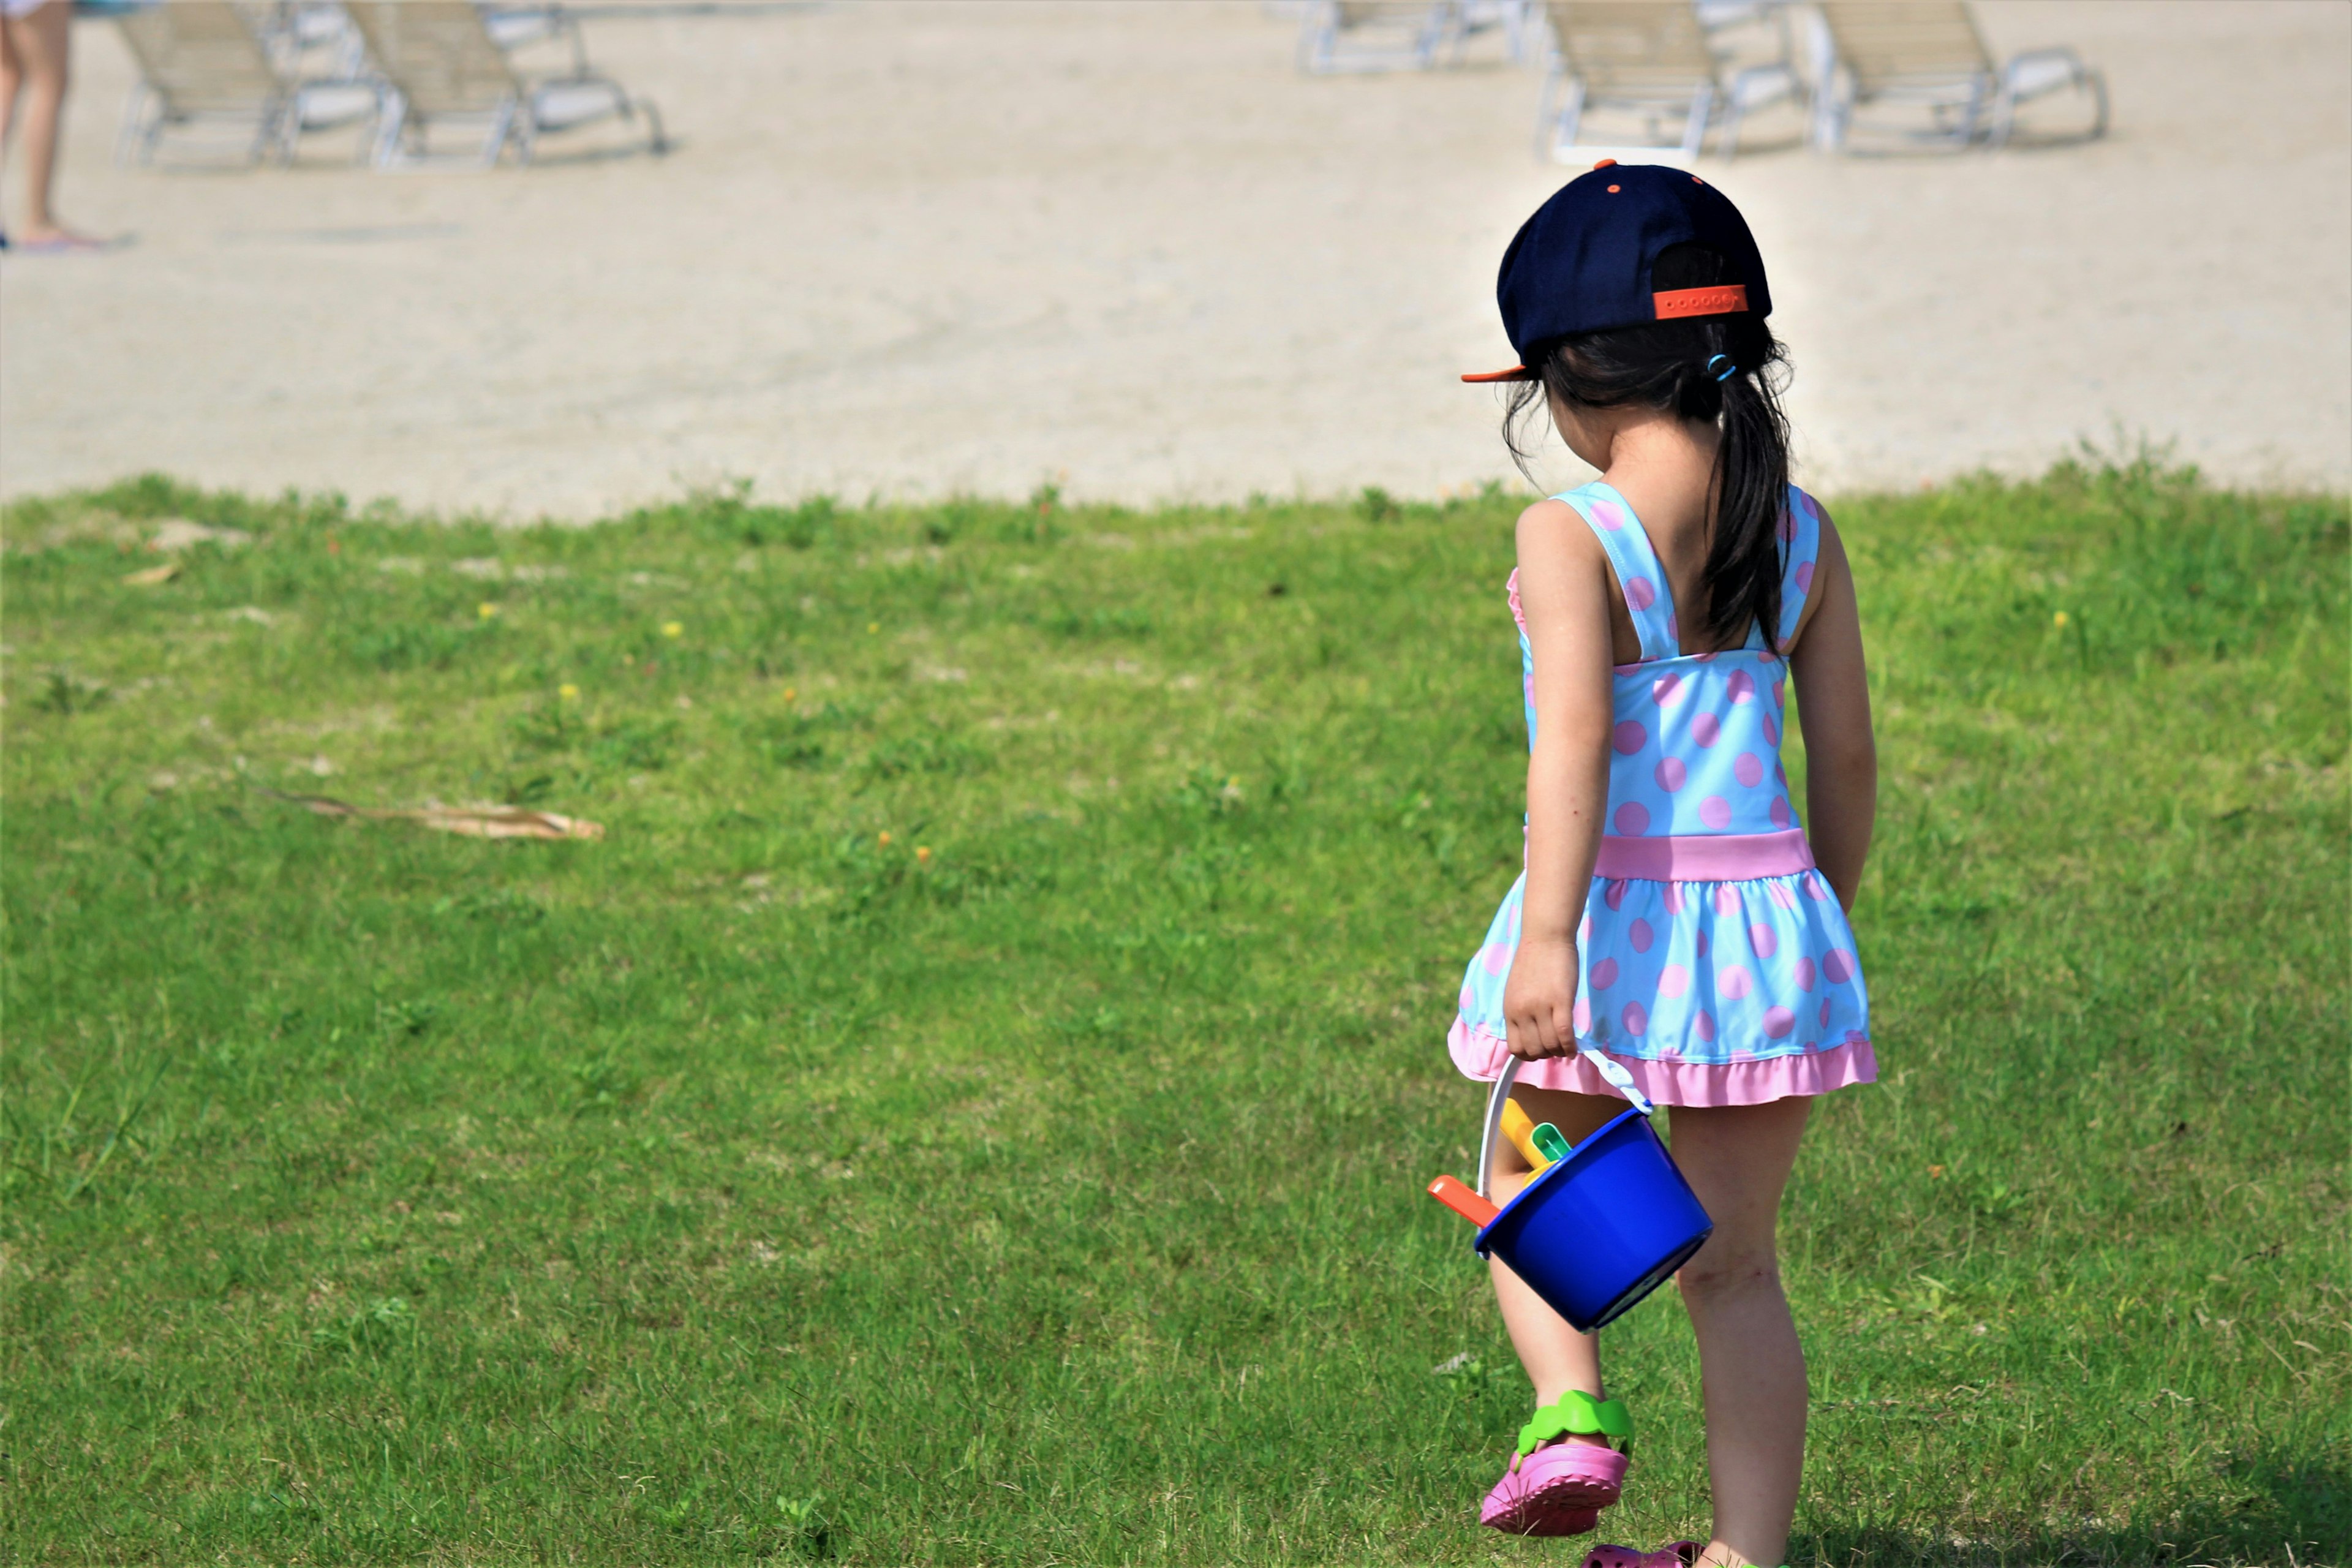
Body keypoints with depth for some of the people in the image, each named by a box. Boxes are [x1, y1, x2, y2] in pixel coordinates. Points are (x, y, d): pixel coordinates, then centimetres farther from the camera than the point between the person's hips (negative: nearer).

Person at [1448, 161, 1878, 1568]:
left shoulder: (1570, 536, -10)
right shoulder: (1803, 533, 4)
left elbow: (1576, 737, -22)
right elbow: (1848, 753, 8)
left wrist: (1550, 937, -27)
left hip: (1617, 910, -4)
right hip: (1770, 906, 4)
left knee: (1535, 1189, 20)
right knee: (1737, 1260, 13)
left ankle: (1573, 1412, -4)